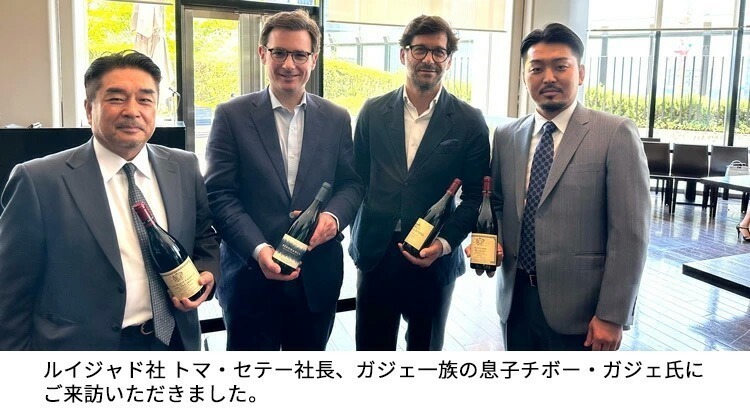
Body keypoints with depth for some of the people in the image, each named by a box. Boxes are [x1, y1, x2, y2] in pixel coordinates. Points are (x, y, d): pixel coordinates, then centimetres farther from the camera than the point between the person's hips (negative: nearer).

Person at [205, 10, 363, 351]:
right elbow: (219, 194, -8)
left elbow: (351, 183, 8)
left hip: (318, 279, 3)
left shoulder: (336, 119, 6)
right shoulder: (232, 115, -3)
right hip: (250, 276, -3)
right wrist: (258, 250, -21)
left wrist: (334, 215, -15)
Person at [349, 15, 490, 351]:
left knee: (426, 350, 16)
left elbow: (475, 195, -1)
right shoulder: (373, 111, 4)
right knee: (371, 349, 11)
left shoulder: (469, 122, -2)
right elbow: (357, 178, 8)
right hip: (375, 255, 1)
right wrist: (358, 239, 1)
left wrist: (445, 243, -14)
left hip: (435, 259, -1)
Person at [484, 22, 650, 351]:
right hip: (516, 300, 5)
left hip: (579, 307, -4)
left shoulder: (616, 134, -8)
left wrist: (612, 316, -13)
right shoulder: (505, 137, 7)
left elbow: (630, 234, -11)